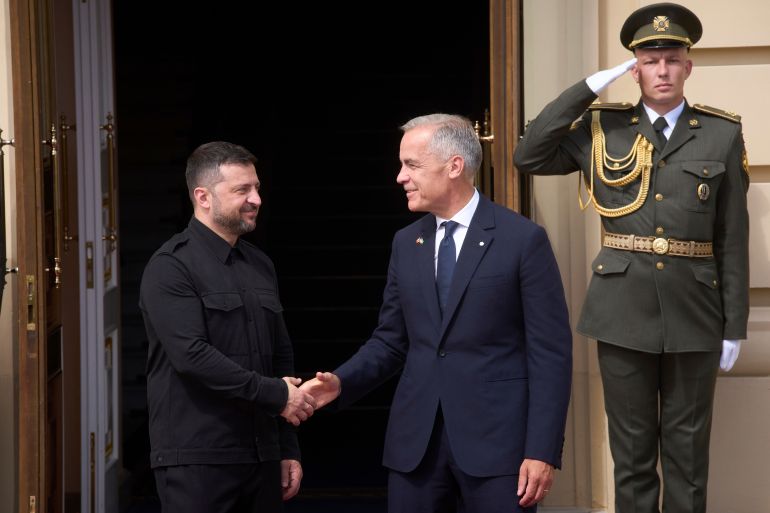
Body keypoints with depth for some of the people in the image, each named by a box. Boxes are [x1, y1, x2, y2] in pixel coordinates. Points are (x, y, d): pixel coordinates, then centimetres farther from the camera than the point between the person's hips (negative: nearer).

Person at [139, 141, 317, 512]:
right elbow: (191, 355, -19)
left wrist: (288, 450, 14)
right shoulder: (171, 267, -8)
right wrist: (275, 394, -15)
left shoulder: (260, 266, 14)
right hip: (196, 463, -6)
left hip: (262, 459, 6)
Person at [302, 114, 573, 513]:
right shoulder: (405, 243, 11)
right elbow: (391, 340, 15)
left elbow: (551, 352, -8)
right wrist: (342, 381, -4)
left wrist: (542, 451, -13)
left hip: (495, 437, -4)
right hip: (415, 438, 5)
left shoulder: (523, 239, -5)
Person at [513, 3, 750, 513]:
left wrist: (735, 326, 1)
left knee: (687, 453, 8)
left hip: (694, 314, 0)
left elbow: (734, 238, 3)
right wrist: (587, 88, -6)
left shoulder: (723, 134, 3)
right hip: (623, 312, 0)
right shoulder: (602, 129, 5)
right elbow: (528, 158, -5)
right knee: (632, 452, 7)